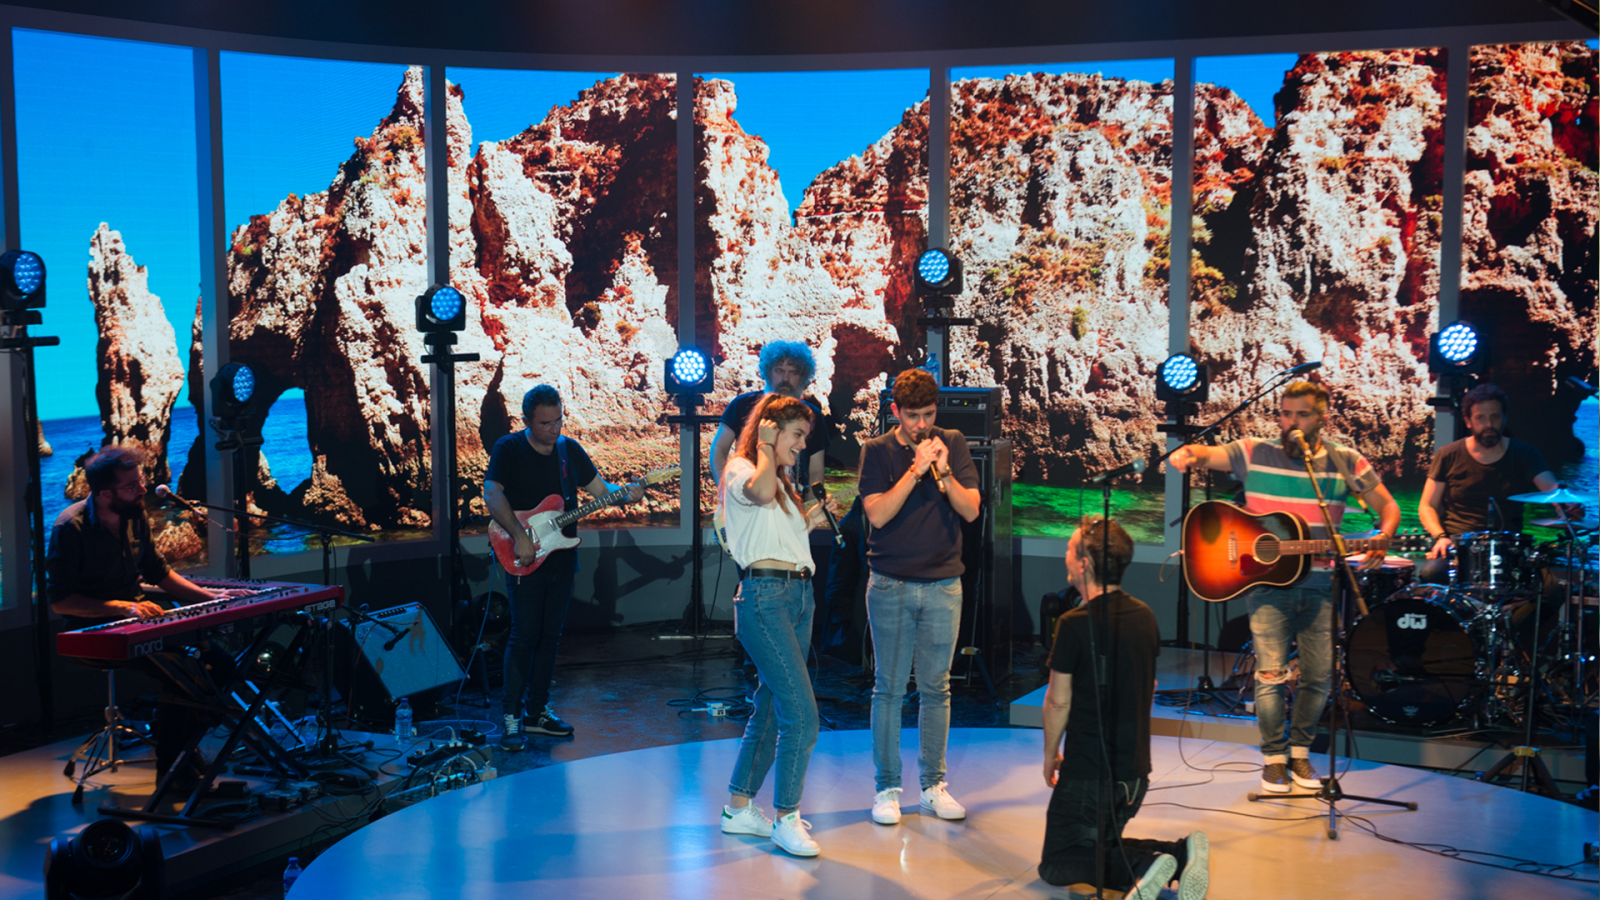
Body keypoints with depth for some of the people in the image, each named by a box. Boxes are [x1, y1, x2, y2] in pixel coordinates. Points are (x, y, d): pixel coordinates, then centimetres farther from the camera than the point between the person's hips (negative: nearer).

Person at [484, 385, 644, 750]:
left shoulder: (570, 449, 8)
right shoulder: (508, 449, -7)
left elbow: (599, 487, 13)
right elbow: (492, 494, -17)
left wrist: (625, 495, -8)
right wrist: (520, 536, -25)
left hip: (561, 559, 5)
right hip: (525, 559, -5)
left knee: (549, 636, 10)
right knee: (524, 635, -9)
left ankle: (538, 712, 19)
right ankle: (511, 717, -2)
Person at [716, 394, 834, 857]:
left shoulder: (783, 480, 24)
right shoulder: (739, 469, -3)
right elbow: (761, 492, -27)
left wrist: (810, 521, 15)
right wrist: (766, 448, -19)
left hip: (800, 594, 9)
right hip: (764, 597, -9)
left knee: (772, 708, 12)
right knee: (802, 714, -14)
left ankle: (739, 808, 22)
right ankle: (785, 819, -5)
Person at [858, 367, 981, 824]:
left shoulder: (953, 444, 6)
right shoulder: (877, 451, 0)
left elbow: (971, 509, 0)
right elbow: (877, 514, -11)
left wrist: (944, 472, -15)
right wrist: (916, 469, -17)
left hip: (943, 585, 2)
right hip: (890, 585, -2)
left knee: (936, 688, 7)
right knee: (889, 688, 1)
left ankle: (934, 785, 17)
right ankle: (887, 788, 9)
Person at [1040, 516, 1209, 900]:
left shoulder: (1074, 625, -18)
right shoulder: (1145, 617, 4)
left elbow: (1059, 700, -12)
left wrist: (1050, 754, 3)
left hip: (1088, 771, -7)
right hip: (1135, 770, 7)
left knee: (1055, 866, 5)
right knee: (1102, 845, 23)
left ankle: (1141, 867, -20)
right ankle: (1179, 853, -1)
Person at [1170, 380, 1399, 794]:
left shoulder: (1345, 463, 5)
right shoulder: (1255, 453, 1)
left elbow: (1388, 506, 9)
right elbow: (1208, 454, -8)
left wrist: (1382, 540, -12)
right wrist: (1188, 454, -34)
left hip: (1318, 582, 2)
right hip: (1265, 580, -2)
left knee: (1319, 676, 3)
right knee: (1271, 674, -9)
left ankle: (1300, 749, 26)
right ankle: (1274, 756, 10)